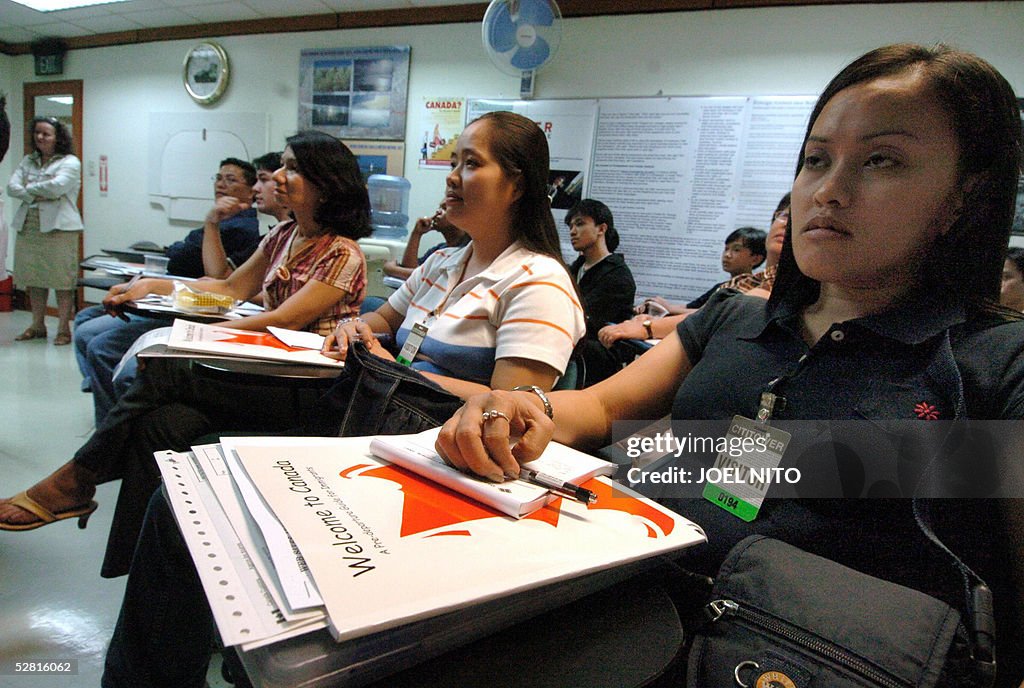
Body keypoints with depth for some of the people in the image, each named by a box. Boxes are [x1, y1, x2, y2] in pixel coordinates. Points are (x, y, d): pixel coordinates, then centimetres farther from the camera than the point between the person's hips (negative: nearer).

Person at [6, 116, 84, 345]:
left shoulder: (70, 162, -1)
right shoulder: (28, 161, 17)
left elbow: (57, 186, -16)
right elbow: (12, 187, 6)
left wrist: (29, 188, -1)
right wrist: (37, 195, -10)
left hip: (59, 227, -6)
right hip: (28, 227, 6)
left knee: (62, 281, -5)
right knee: (33, 279, 10)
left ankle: (64, 328, 3)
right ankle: (38, 325, 21)